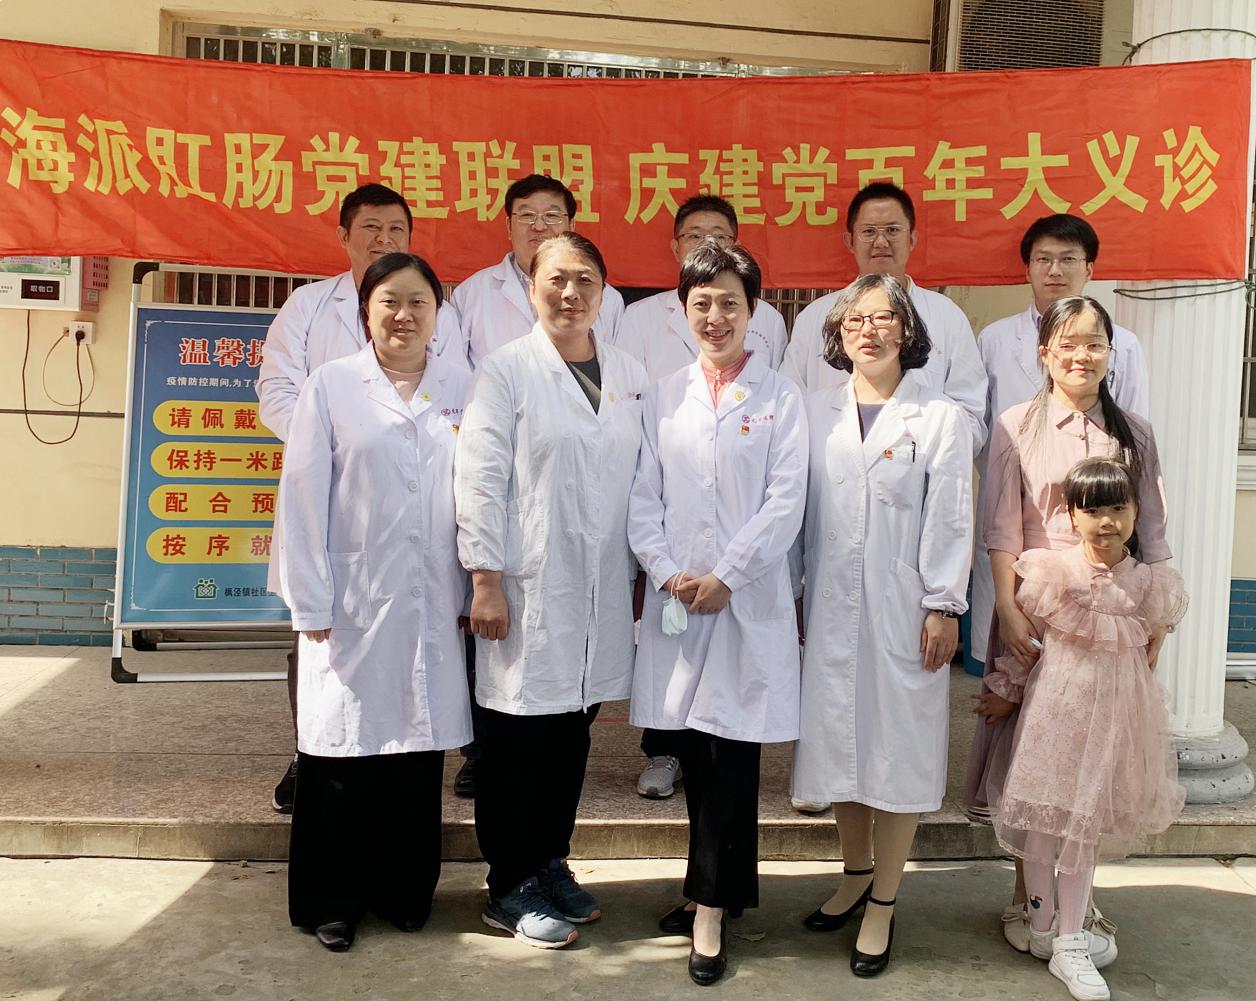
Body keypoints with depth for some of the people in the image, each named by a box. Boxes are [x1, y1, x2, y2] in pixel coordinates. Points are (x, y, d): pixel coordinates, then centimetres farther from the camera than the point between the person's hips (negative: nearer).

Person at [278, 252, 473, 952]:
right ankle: (333, 901, 23)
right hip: (353, 605, -2)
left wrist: (477, 591, 2)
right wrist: (311, 607, -6)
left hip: (433, 609, 2)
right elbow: (305, 499, -3)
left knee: (420, 750, 10)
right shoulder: (331, 386, 0)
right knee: (344, 753, 5)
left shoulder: (463, 390, 6)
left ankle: (406, 891, 27)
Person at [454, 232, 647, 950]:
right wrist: (485, 579, -11)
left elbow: (642, 480, 13)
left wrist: (643, 571, 10)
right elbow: (480, 479, -7)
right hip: (528, 588, -4)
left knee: (572, 734, 13)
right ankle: (511, 889, 18)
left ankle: (551, 864, 30)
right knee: (520, 738, 3)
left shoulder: (629, 377, 11)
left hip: (602, 590, 5)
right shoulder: (507, 370, -2)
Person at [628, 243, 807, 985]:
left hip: (749, 601, -3)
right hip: (676, 599, 3)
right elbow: (644, 498, 6)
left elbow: (786, 502, -6)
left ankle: (711, 910, 8)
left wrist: (724, 577, -12)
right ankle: (720, 887, 25)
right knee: (692, 753, 9)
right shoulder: (664, 396, 10)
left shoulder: (779, 396, 1)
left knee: (732, 753, -2)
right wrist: (669, 573, -9)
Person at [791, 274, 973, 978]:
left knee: (901, 747, 3)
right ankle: (857, 875, 31)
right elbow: (802, 509, 9)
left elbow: (951, 519, -5)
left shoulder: (942, 417, -1)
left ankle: (884, 904, 16)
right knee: (840, 736, 11)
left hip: (905, 608, -3)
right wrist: (796, 595, 7)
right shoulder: (818, 413, 8)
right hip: (832, 604, 4)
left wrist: (944, 607, -9)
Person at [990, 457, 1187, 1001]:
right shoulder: (1050, 569, -8)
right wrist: (1009, 692, 5)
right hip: (1055, 700, -2)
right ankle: (1041, 928, 23)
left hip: (1115, 708, 2)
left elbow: (1150, 646, 11)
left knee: (1086, 819, 9)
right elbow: (1022, 638, 2)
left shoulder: (1150, 582, -1)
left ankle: (1069, 942, 19)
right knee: (1044, 813, 4)